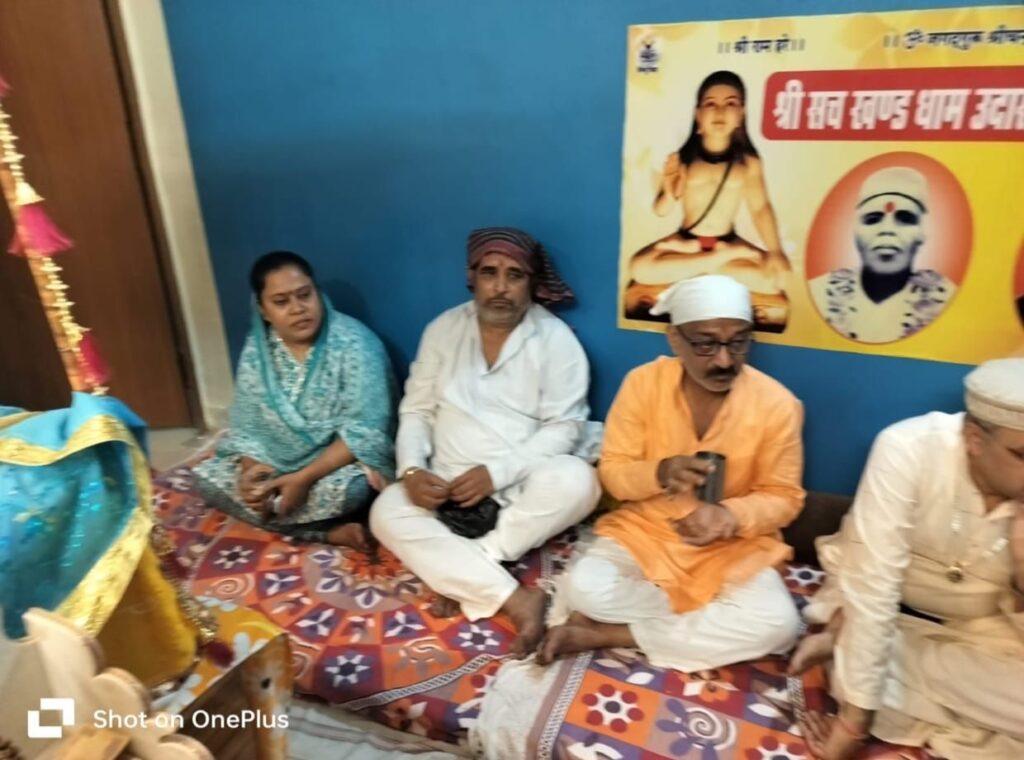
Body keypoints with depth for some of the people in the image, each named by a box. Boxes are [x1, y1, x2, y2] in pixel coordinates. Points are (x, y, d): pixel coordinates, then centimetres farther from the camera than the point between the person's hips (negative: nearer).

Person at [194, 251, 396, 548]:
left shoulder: (353, 342, -16)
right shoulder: (256, 350, 0)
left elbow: (365, 430, -22)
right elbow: (246, 425, 1)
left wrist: (305, 478, -29)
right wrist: (251, 469, -20)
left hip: (339, 463, -6)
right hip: (277, 464, 7)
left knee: (345, 488, -37)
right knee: (207, 475, -12)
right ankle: (327, 532, -18)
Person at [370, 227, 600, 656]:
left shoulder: (555, 339, -5)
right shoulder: (443, 329, 5)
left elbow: (564, 428, -10)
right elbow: (416, 411, 6)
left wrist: (498, 472, -22)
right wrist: (412, 469, -13)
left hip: (520, 489, -2)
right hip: (448, 487, 2)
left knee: (576, 480, -32)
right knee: (388, 512, -24)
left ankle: (460, 576, -19)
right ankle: (514, 598, -27)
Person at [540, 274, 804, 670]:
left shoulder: (778, 404, -12)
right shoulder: (642, 383, -11)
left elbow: (783, 497, -4)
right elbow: (613, 473, -6)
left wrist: (730, 515, -26)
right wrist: (660, 473, -29)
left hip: (733, 548, 1)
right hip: (643, 532, 0)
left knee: (777, 625, -27)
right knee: (584, 589, -27)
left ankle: (611, 633, -15)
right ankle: (710, 619, -5)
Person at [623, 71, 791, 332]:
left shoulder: (748, 162, -4)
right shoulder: (681, 159, -6)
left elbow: (760, 207, -8)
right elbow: (661, 211, -4)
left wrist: (775, 251, -21)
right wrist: (670, 194, -26)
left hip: (729, 241, 1)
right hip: (684, 239, -1)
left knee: (773, 278, -23)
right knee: (640, 267, -29)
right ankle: (725, 259, -16)